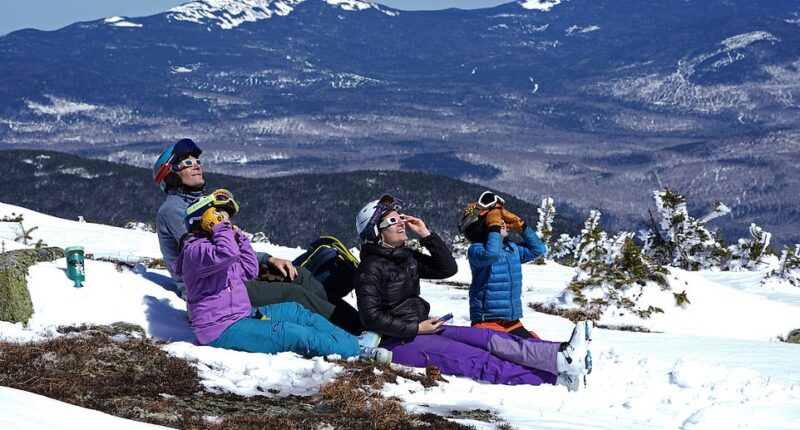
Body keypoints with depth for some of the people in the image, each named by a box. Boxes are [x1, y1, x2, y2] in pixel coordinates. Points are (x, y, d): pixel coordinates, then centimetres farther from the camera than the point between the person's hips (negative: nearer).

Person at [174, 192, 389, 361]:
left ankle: (353, 342, 8)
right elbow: (228, 253, -36)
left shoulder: (212, 245, 19)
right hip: (222, 330, -11)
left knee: (295, 311, 10)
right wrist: (219, 227, -17)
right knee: (297, 335, -18)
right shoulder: (194, 249, -14)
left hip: (240, 316, 11)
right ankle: (357, 353, -17)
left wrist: (238, 237, 12)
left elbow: (249, 271, 21)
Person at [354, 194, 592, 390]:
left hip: (422, 328, 9)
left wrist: (426, 234, 5)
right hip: (398, 342, -9)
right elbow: (372, 317, -19)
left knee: (488, 338, -9)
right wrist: (416, 328, -19)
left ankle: (562, 356, -23)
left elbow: (448, 268, 13)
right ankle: (554, 377, -28)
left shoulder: (406, 257, 14)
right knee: (476, 360, -18)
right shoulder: (371, 269, -13)